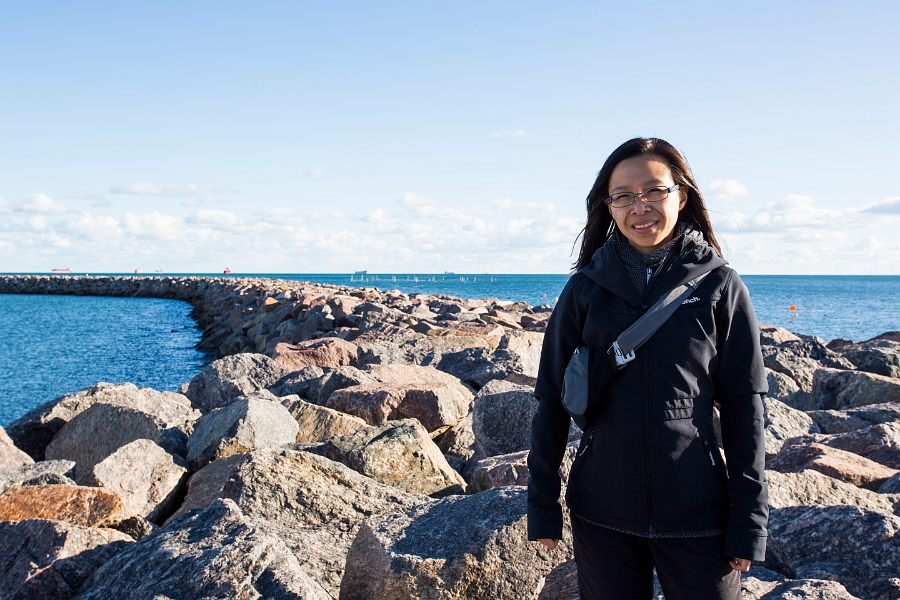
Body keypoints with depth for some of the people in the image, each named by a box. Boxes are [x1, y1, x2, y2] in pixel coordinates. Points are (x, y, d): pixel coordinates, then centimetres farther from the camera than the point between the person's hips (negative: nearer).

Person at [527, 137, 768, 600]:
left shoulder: (719, 286, -4)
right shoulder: (585, 289, -1)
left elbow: (744, 406, -2)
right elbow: (552, 398, 1)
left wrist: (750, 520, -3)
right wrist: (541, 502, -1)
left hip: (696, 512, -1)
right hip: (601, 512, 1)